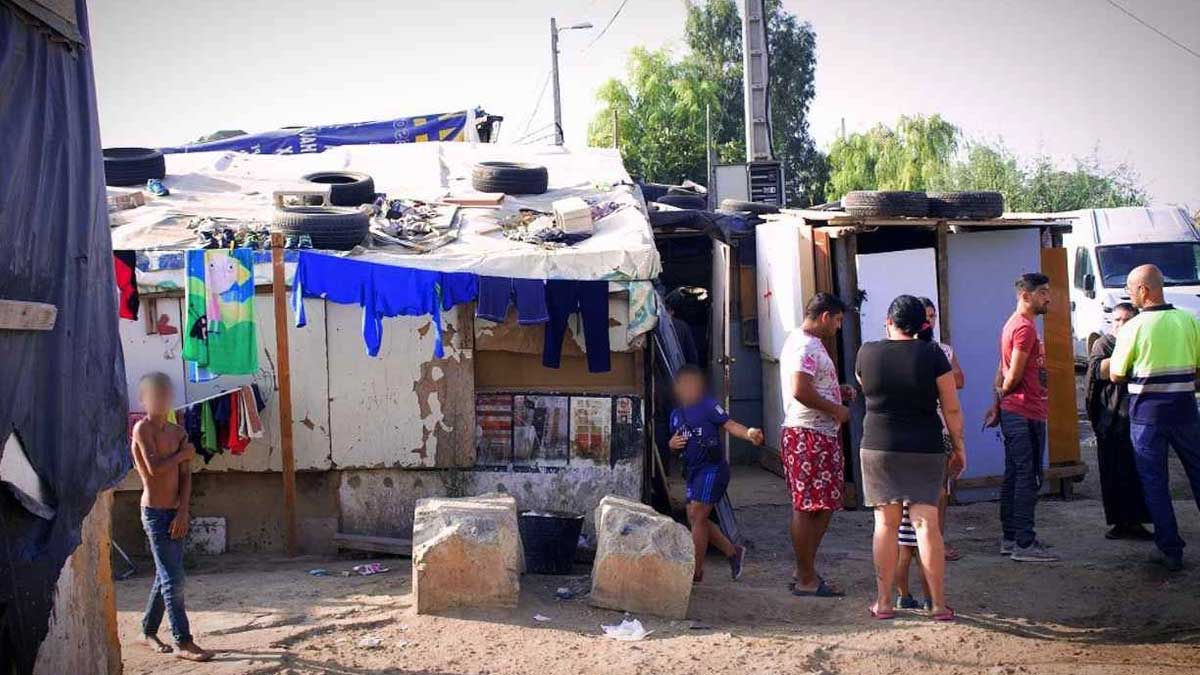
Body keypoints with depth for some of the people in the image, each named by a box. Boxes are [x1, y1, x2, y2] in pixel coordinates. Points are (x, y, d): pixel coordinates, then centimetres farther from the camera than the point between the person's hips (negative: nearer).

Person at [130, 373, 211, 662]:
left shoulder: (177, 431, 10)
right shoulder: (142, 428, -10)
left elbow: (185, 476, 5)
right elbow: (154, 468, -22)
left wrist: (183, 512, -5)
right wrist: (183, 454, -7)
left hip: (175, 513, 7)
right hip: (155, 512, -7)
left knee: (166, 575, 14)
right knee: (173, 578, -8)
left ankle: (149, 632, 28)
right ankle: (183, 642, -5)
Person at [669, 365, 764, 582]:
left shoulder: (707, 405, -8)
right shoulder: (676, 414, 12)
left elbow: (730, 425, -17)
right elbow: (676, 443, 23)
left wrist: (749, 434, -36)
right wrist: (672, 444, -1)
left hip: (712, 468, -8)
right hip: (693, 470, 8)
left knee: (698, 516, -9)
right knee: (694, 518, 10)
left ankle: (696, 572, 0)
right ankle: (733, 552, 25)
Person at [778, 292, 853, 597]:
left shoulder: (809, 343, 19)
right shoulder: (805, 346, -15)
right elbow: (800, 391, -26)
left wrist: (838, 391, 14)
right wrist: (835, 409, -16)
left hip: (822, 435, 11)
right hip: (808, 435, -11)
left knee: (824, 506, 14)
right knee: (806, 507, -5)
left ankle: (805, 571, 21)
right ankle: (806, 579, 1)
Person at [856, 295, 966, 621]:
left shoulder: (867, 353, -1)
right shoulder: (933, 355, -7)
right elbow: (951, 409, -4)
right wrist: (959, 448, 7)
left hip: (878, 447, 1)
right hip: (925, 450, -1)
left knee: (885, 524, 7)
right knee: (926, 523, 0)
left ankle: (883, 602, 9)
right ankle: (938, 603, 2)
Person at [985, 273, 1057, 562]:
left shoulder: (1014, 324, 17)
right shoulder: (1025, 327, -15)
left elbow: (1003, 372, 16)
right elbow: (1013, 376, -18)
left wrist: (996, 404, 13)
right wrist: (1003, 395, 0)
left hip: (1013, 413, 10)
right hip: (1026, 413, -10)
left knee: (1014, 476, 12)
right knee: (1029, 478, -7)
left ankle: (1010, 538, 18)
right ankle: (1024, 544, -6)